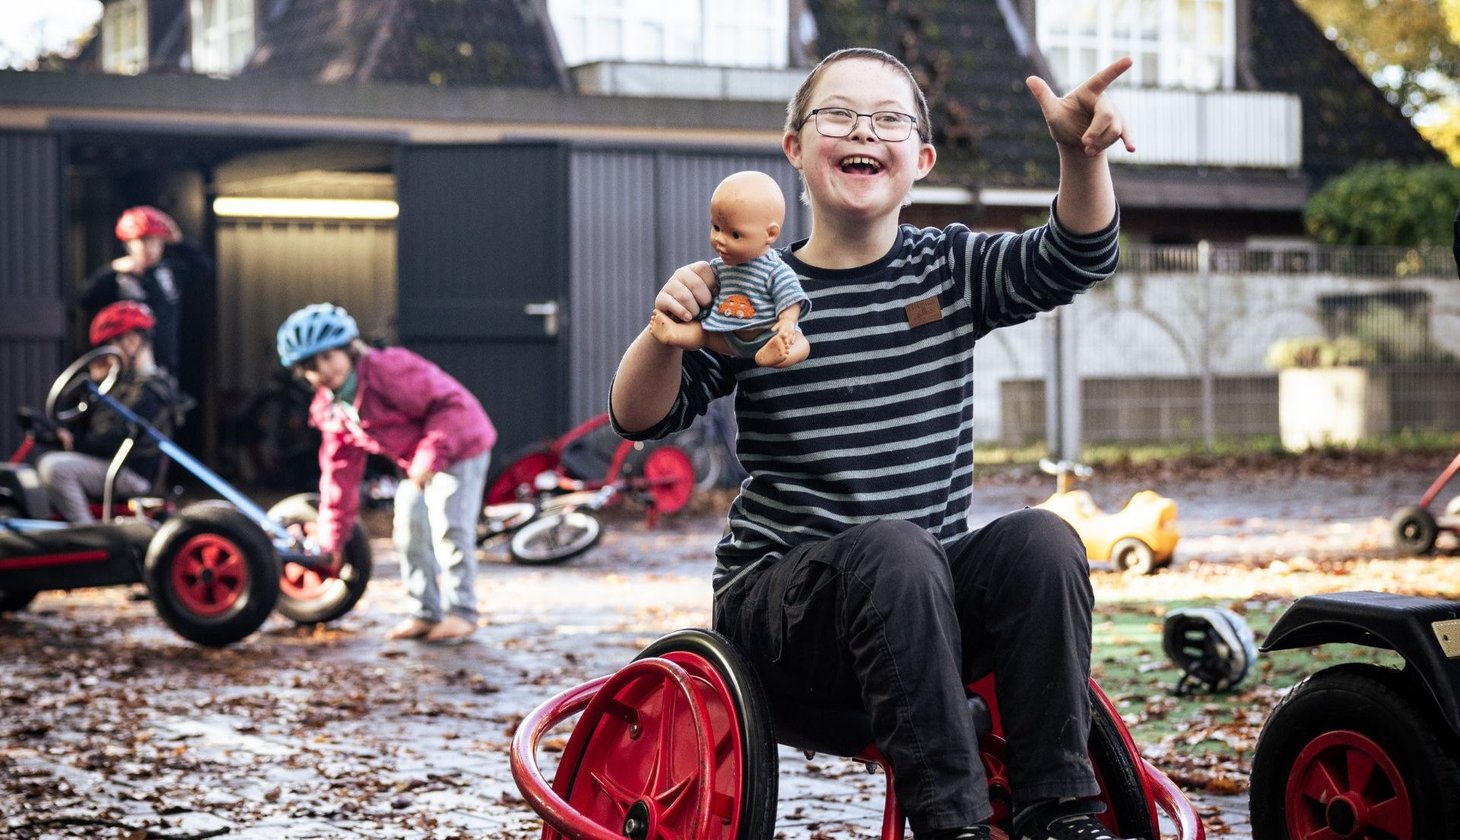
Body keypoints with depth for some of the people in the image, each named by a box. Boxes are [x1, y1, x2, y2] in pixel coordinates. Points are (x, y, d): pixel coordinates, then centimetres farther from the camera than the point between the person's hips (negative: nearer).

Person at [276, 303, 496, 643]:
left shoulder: (388, 369, -29)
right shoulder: (330, 410, -1)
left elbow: (449, 404, -31)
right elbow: (340, 471, 8)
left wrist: (430, 456, -36)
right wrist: (331, 536, 9)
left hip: (459, 446, -8)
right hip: (417, 464, 8)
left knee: (450, 528, -13)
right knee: (410, 529, 4)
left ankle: (461, 612, -3)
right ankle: (425, 612, 15)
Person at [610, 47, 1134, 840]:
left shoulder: (951, 269, 6)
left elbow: (1074, 257, -9)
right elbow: (639, 417, -8)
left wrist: (1081, 151, -28)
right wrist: (668, 327, -28)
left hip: (928, 597, 3)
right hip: (779, 592, -3)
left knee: (1041, 538, -25)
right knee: (894, 546, -34)